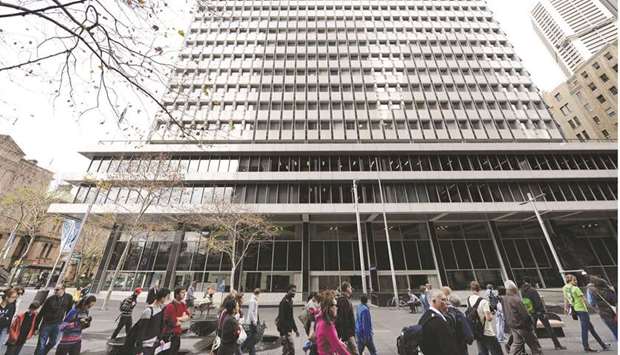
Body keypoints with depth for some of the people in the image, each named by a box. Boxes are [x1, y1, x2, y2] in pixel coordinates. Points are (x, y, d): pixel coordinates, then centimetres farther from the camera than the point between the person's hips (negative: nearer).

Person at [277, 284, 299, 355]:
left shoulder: (290, 301, 11)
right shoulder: (284, 301, -18)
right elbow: (282, 318, -22)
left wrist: (295, 329, 20)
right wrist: (284, 332, -25)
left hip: (288, 329, 9)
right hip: (285, 329, -9)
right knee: (291, 349, -5)